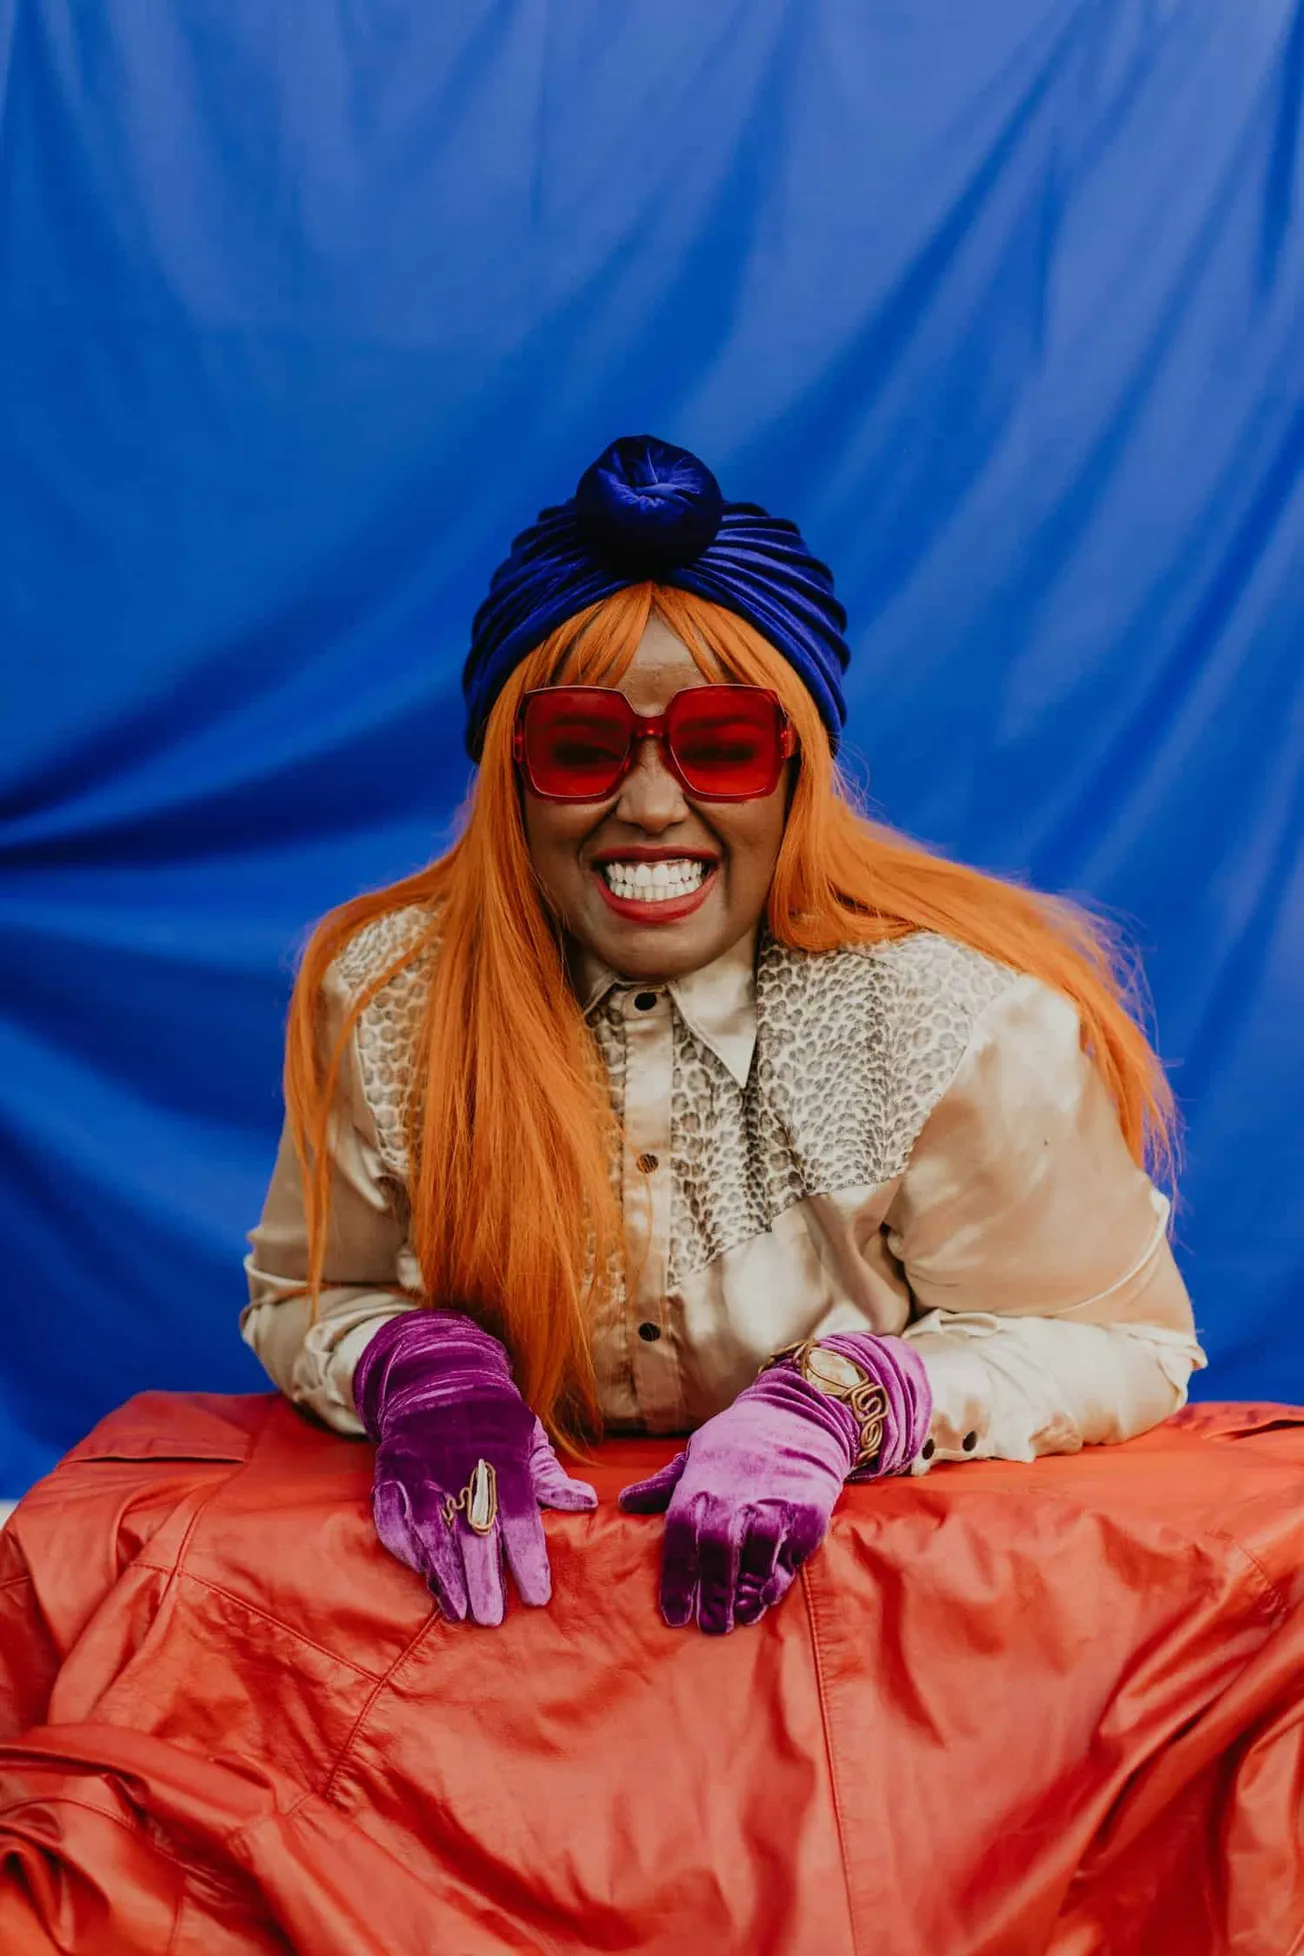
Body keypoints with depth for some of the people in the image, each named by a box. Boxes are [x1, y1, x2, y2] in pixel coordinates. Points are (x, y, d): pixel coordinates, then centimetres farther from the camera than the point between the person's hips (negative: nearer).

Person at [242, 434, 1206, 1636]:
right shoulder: (383, 1001, -10)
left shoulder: (961, 1016, -16)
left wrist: (838, 1402, -22)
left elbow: (1119, 1342, -7)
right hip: (528, 1557, 3)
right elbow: (303, 1297, 5)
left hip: (871, 1560, -2)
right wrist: (413, 1361, -18)